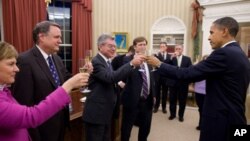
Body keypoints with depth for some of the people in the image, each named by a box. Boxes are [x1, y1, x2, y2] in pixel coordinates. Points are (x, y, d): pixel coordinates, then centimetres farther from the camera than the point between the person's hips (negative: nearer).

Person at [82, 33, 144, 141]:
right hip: (96, 113, -9)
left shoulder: (107, 62, 12)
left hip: (106, 112, 9)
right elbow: (110, 77, -33)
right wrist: (131, 63, -35)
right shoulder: (96, 62, -18)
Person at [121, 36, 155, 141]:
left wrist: (153, 95, 17)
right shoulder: (127, 60, -10)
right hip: (132, 100, -6)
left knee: (146, 127, 21)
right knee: (126, 127, 10)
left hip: (147, 100, 6)